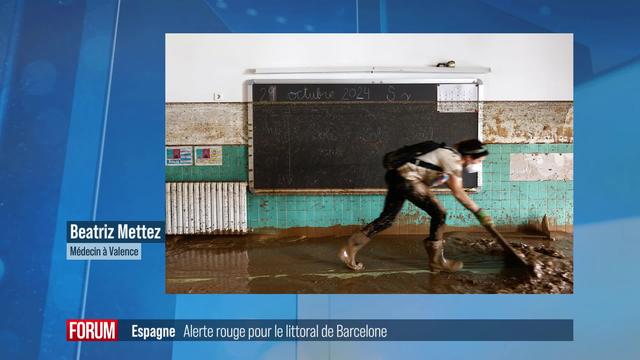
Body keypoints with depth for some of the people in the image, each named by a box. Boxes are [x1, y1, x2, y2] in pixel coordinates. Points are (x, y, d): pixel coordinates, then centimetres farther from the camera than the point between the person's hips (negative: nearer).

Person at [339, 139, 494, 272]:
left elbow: (456, 189, 29)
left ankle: (349, 249, 9)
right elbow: (458, 193, -12)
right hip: (407, 178, -10)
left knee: (386, 220, 10)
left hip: (399, 178, 10)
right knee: (439, 213, -3)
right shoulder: (453, 158, -7)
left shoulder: (450, 157, 22)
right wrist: (479, 212, -8)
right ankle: (436, 260, 8)